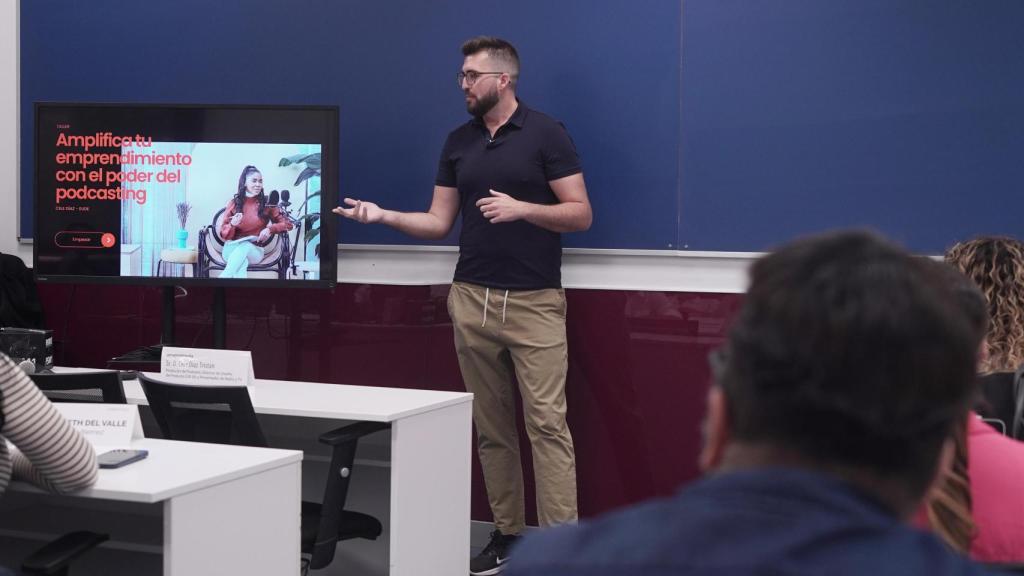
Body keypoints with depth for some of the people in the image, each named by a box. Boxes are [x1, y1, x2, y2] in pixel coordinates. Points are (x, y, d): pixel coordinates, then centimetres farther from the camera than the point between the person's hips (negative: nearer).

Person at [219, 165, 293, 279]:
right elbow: (224, 234, 3)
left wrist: (270, 229, -15)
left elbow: (287, 224, 5)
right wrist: (232, 224, -21)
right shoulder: (234, 203, 3)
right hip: (232, 249, 0)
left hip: (254, 251, 0)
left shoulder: (266, 203, 3)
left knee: (245, 247, -37)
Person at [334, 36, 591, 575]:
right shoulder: (458, 141, 12)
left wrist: (522, 208, -20)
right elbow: (438, 222, 12)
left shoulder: (546, 134, -4)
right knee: (490, 426, 8)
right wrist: (382, 214, -3)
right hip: (471, 301, 5)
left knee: (546, 422, -8)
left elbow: (581, 214, -6)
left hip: (534, 302, -5)